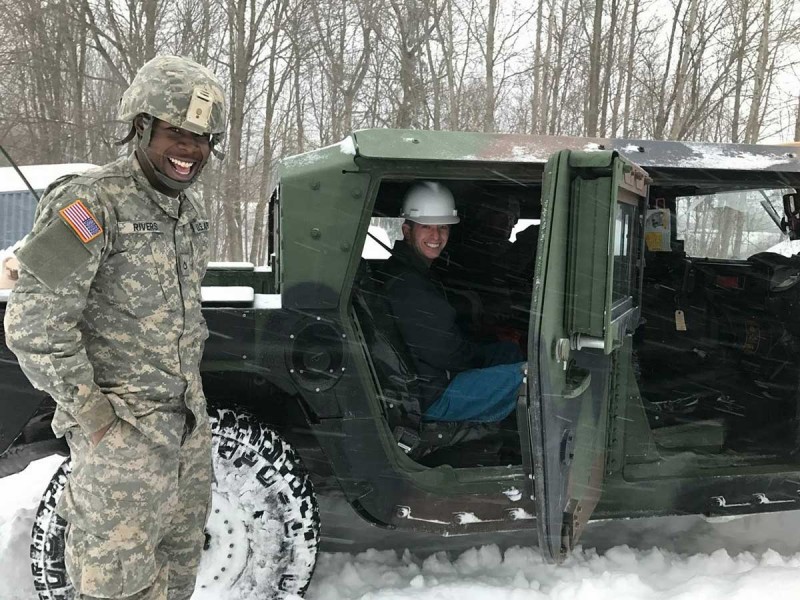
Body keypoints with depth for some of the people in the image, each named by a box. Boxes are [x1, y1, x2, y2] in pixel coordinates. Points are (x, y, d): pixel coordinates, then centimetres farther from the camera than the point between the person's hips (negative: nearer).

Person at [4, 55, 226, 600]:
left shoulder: (192, 211, 9)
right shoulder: (90, 204, -17)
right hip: (123, 430, -7)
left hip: (188, 418, 8)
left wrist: (190, 384, 15)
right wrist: (90, 412, -16)